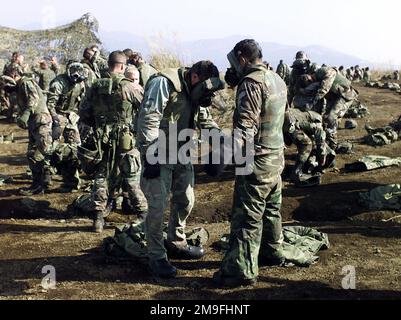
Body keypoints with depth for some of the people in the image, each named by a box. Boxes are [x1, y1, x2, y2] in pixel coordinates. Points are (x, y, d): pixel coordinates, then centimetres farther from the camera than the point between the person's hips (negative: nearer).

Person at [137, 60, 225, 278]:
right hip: (159, 155, -9)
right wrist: (150, 157, -27)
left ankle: (176, 243, 35)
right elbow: (148, 120, -24)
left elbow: (204, 120, 18)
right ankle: (156, 256, 6)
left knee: (186, 200, 16)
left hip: (181, 154, 9)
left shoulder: (193, 91, 9)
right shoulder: (164, 83, -18)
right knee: (158, 205, -6)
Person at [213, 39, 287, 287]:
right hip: (277, 157, 9)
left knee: (247, 217, -4)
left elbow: (246, 126, -28)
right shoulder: (277, 80, 9)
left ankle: (243, 270, 0)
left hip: (257, 162, -9)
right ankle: (273, 252, 39)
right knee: (271, 209, 23)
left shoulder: (251, 83, -19)